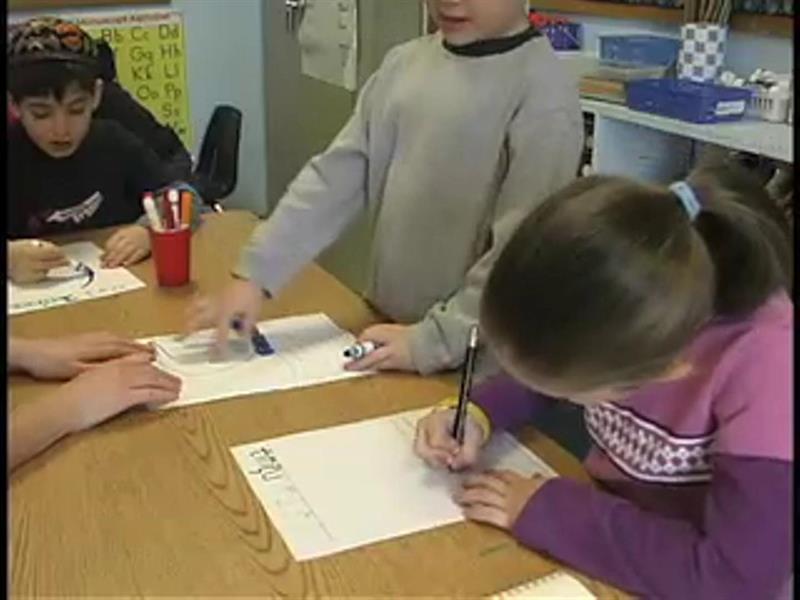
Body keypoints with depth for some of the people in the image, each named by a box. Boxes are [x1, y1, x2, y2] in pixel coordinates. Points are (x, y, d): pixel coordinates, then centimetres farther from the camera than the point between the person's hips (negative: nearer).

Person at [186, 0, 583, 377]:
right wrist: (255, 273, -6)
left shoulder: (544, 92, -15)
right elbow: (337, 175, 1)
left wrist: (432, 341, -19)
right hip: (387, 330, 5)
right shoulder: (404, 63, 2)